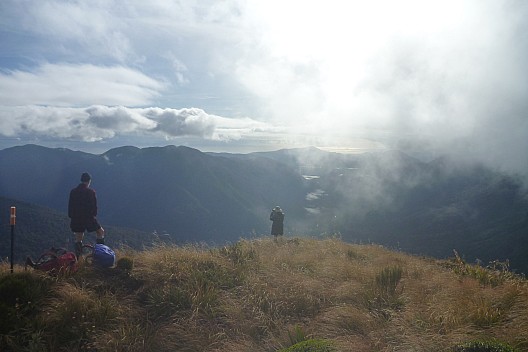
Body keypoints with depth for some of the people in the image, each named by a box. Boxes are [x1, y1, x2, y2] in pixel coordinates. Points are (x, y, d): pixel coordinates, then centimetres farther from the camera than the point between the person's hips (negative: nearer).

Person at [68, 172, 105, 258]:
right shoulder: (91, 192, -9)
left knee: (78, 239, 12)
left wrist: (71, 217, 15)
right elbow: (94, 206, -8)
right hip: (88, 218, -4)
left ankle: (77, 258, 11)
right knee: (100, 231, 16)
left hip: (76, 219, 4)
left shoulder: (73, 192, 5)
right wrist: (94, 215, 6)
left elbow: (70, 206, 8)